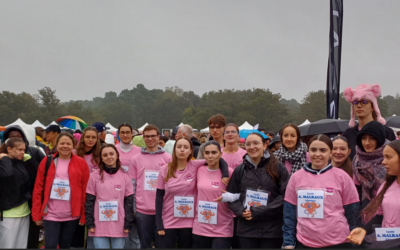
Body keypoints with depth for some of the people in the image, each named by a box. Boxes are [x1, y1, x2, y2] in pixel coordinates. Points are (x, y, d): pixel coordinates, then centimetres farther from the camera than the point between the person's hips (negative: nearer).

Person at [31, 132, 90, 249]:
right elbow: (38, 188, 3)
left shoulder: (81, 163, 1)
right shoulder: (47, 161, 2)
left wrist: (84, 215, -2)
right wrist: (36, 214, 0)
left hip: (72, 215, 1)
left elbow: (85, 191, 0)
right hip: (51, 214, 0)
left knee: (65, 245, 12)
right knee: (50, 246, -4)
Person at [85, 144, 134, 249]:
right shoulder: (95, 176, 1)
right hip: (99, 226, -1)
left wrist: (128, 224, -1)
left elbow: (129, 201, 4)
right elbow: (89, 201, 2)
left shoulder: (124, 176, 4)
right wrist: (90, 223, -4)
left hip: (119, 226, 1)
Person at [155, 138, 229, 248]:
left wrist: (225, 175, -20)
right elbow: (159, 197, -2)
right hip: (168, 222, 0)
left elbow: (219, 160, -1)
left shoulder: (195, 166, -5)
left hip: (189, 222, 0)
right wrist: (159, 223, -7)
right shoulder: (165, 169, -4)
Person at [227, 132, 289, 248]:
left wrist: (258, 212, -14)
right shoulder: (240, 170, 10)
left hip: (272, 230, -2)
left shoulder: (278, 168, -1)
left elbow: (285, 195, -8)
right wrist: (241, 211, -9)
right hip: (246, 230, 3)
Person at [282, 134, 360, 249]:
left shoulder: (341, 176, -2)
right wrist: (288, 243, 3)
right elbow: (289, 213, 6)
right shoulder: (296, 177, 2)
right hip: (304, 242, 1)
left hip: (338, 242, -1)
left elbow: (352, 213, 3)